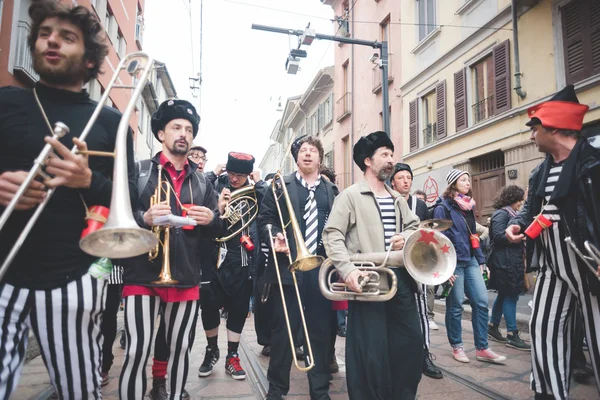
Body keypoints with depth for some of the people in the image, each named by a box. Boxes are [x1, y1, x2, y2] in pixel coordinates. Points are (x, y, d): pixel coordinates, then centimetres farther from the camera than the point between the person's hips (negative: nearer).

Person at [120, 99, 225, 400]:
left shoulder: (202, 183, 12)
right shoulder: (138, 171, 2)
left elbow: (218, 230, 13)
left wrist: (211, 220, -9)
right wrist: (144, 218, -21)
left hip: (186, 279, 4)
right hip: (142, 276, -3)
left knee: (180, 349, 13)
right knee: (137, 351, -2)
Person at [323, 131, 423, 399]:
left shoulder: (397, 199, 18)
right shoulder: (350, 196, -4)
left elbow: (414, 225, 26)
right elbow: (332, 235, -12)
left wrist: (406, 237, 1)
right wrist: (348, 269, -25)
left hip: (400, 278, 7)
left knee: (412, 342, 13)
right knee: (371, 352, -1)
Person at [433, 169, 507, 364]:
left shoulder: (468, 206, 14)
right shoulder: (443, 208, -9)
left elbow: (473, 236, 18)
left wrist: (481, 260, 14)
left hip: (470, 261, 7)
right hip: (454, 263, -7)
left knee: (481, 302, 3)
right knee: (455, 307, 3)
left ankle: (482, 348, 13)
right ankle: (457, 347, 19)